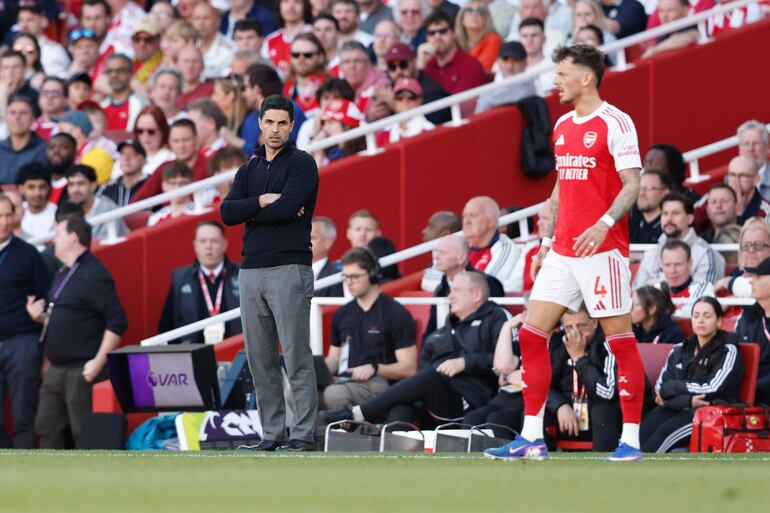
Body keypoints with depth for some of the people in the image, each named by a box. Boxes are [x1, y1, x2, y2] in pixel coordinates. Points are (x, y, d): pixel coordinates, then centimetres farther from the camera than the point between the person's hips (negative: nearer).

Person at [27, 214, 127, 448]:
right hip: (56, 370, 10)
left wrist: (98, 362, -21)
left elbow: (117, 322, -18)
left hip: (81, 371, -10)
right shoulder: (64, 274, 17)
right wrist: (41, 316, 8)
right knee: (48, 428, 11)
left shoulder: (94, 275, -13)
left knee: (84, 436, -7)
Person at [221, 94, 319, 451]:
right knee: (260, 359, 7)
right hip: (251, 271, 7)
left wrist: (250, 214, -4)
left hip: (289, 270, -7)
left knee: (296, 357, -8)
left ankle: (302, 435, -7)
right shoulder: (248, 170, 16)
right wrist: (263, 201, -11)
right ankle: (272, 434, 13)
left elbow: (287, 207, -18)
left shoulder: (301, 164, -3)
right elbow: (227, 213, 2)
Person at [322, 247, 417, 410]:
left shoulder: (396, 314, 1)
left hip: (378, 382, -5)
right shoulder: (342, 314, 22)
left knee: (334, 394, -37)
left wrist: (374, 368, -20)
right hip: (343, 379, 5)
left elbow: (409, 368, -3)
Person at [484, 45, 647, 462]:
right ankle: (531, 438, 5)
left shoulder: (615, 123, -8)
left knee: (620, 338, -4)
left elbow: (632, 184, -14)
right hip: (562, 251, 8)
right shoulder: (563, 126, 15)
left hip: (603, 248, -8)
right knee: (531, 333, 2)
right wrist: (545, 243, 19)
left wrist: (604, 224, -27)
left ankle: (631, 439, 0)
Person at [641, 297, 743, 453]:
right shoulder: (680, 350, 16)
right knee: (644, 429, -28)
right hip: (678, 410, 5)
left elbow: (713, 389, -12)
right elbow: (660, 388, 5)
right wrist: (688, 400, -15)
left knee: (664, 432, -32)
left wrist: (670, 388, -5)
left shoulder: (728, 351, 1)